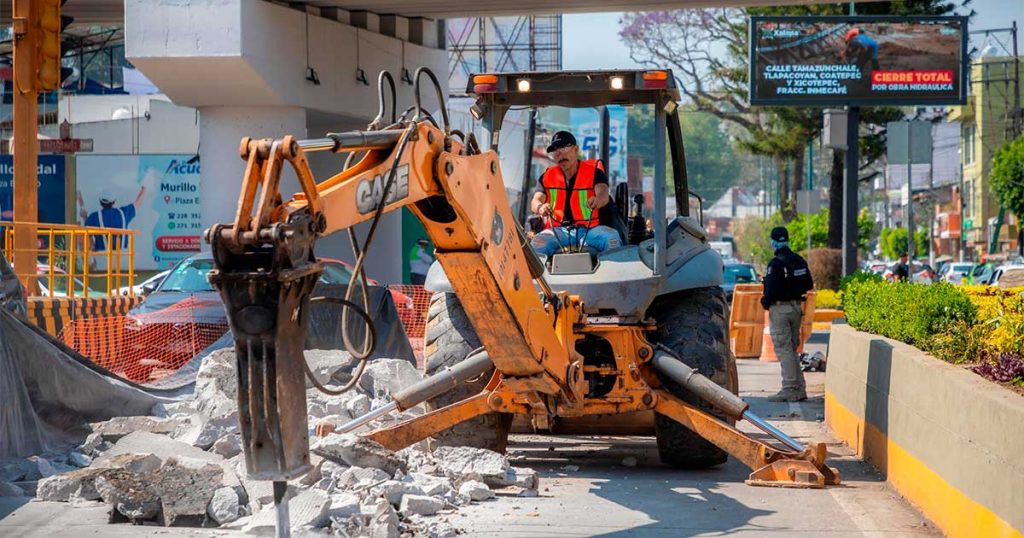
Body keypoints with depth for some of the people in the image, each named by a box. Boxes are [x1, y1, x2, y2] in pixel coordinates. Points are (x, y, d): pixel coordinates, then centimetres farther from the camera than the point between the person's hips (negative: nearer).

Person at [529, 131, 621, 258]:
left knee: (612, 237, -32)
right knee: (537, 244, -31)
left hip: (589, 228, -1)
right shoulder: (547, 177, 12)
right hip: (558, 230, 1)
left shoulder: (594, 171, 4)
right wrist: (541, 208, -30)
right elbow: (535, 201, -2)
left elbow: (603, 194, -15)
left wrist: (598, 200, -43)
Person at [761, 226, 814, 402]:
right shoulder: (799, 261, 9)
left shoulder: (776, 263, -17)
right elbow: (809, 285, 14)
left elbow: (771, 290, -21)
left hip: (780, 308, -8)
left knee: (784, 350, -5)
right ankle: (800, 389, 15)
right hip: (796, 307, 8)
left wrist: (765, 302, -3)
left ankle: (790, 390, -7)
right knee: (792, 349, 15)